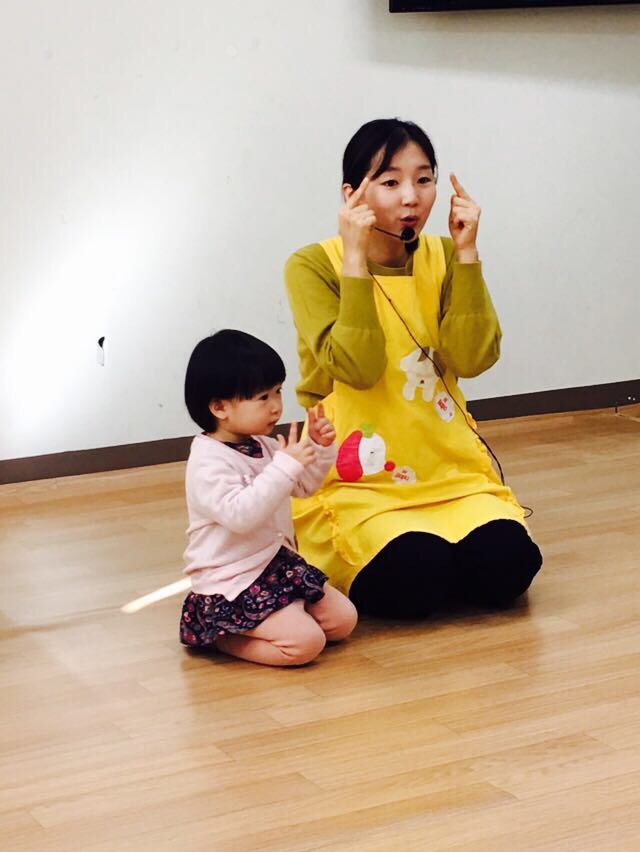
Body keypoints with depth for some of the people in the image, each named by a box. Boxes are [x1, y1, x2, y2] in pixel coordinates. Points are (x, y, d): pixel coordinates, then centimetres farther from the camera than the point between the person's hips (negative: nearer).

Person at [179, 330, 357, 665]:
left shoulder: (262, 446, 8)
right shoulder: (209, 462, -20)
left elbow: (304, 485, 21)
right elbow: (239, 514, -33)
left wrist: (320, 447, 2)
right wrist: (286, 465, -33)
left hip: (278, 562, 10)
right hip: (232, 583, -9)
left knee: (343, 619, 7)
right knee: (306, 641, -22)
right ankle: (218, 635, -3)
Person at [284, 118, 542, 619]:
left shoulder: (442, 258, 5)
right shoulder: (313, 267, -8)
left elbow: (472, 360, -9)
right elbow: (357, 369, -21)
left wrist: (466, 253, -14)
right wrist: (355, 261, -22)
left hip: (448, 465, 4)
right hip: (359, 473, -4)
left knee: (505, 566, -20)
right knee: (415, 578, -27)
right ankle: (350, 578, 6)